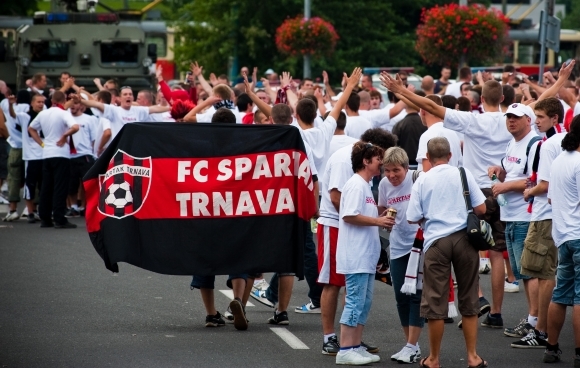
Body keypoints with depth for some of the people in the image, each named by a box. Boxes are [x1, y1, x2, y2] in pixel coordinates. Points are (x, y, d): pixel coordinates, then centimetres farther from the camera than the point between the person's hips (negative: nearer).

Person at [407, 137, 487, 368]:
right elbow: (481, 209, 2)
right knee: (468, 299, 10)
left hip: (436, 242, -1)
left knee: (435, 301, 5)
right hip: (463, 238, 1)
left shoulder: (422, 181, 2)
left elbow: (413, 219, 1)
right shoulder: (463, 174, 2)